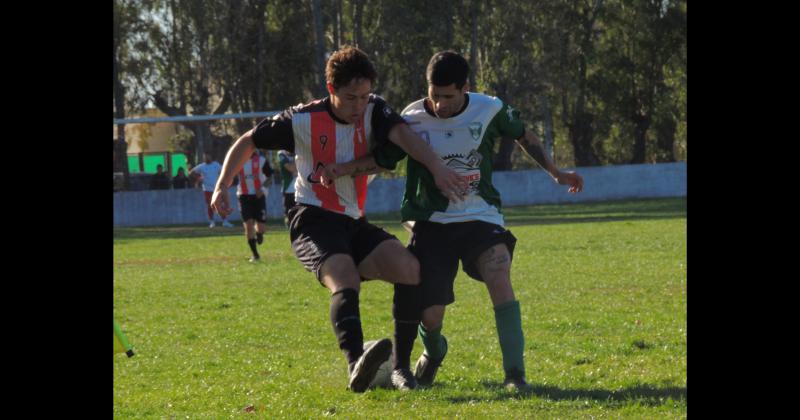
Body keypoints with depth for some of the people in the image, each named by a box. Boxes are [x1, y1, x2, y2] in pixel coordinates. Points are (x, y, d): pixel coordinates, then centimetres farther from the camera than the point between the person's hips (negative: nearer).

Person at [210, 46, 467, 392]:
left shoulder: (373, 112, 1)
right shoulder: (303, 120, -5)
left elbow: (401, 134, -19)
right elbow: (247, 142, 7)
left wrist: (436, 167, -38)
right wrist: (222, 185, -3)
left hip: (354, 222, 5)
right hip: (313, 220, -5)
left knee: (410, 271, -19)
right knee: (345, 279, -34)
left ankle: (401, 362, -4)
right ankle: (356, 365, -58)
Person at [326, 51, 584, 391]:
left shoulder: (490, 110, -6)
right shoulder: (413, 120, -9)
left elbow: (523, 136, 13)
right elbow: (382, 158, 1)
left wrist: (556, 173, 15)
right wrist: (342, 169, -16)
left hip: (480, 217, 0)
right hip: (431, 223, 0)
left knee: (499, 277, -28)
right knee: (430, 314, -5)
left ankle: (515, 374, -25)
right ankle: (434, 351, 34)